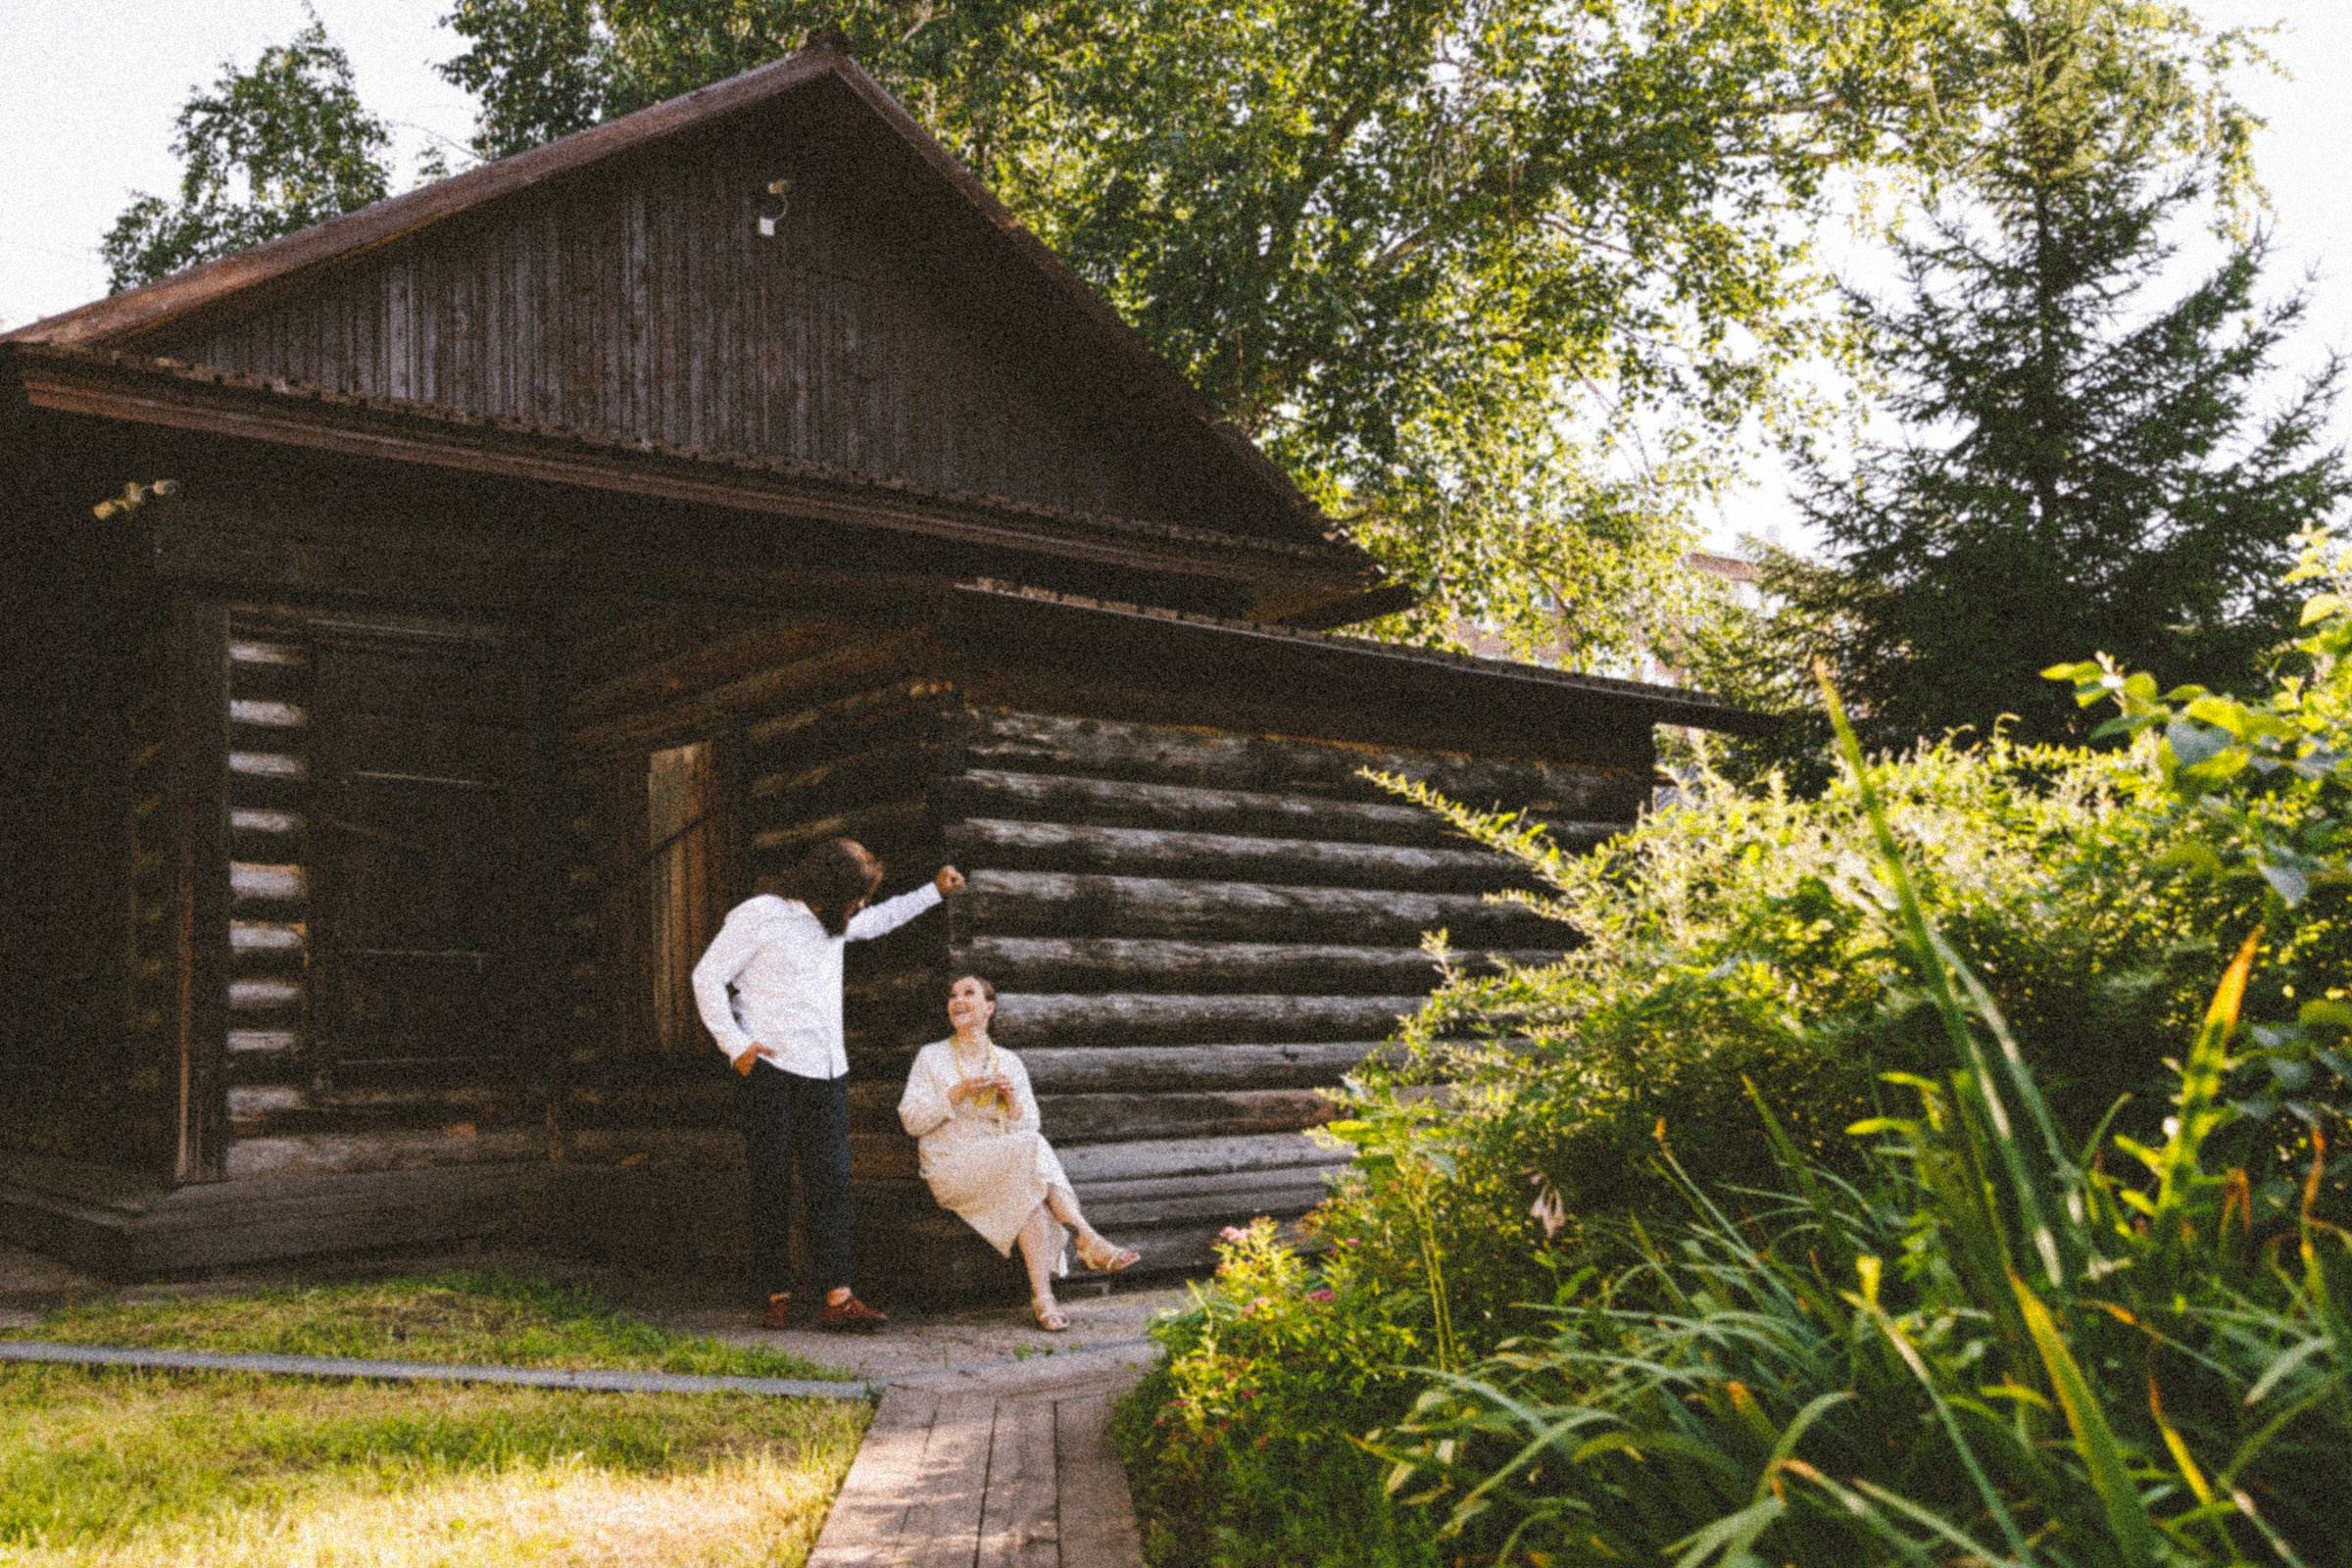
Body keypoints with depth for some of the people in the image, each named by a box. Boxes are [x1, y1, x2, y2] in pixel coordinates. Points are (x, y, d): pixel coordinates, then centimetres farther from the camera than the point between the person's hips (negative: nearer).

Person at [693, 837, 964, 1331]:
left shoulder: (833, 921, 18)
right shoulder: (760, 915, -4)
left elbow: (877, 921, 39)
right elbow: (707, 977, -4)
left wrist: (934, 891, 35)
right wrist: (736, 1045, -10)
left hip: (826, 1073, 6)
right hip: (770, 1072, -6)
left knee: (831, 1180, -4)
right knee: (772, 1184, -1)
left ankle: (838, 1298, -8)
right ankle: (777, 1296, 5)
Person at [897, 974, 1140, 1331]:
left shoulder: (1009, 1062, 15)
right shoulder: (932, 1057, 8)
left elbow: (1031, 1127, 11)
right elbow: (911, 1121, -2)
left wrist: (1012, 1100, -9)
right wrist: (958, 1093, -13)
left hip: (1005, 1167, 3)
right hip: (952, 1168, -3)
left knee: (1028, 1193, -35)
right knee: (1031, 1151, -32)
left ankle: (1043, 1296, -44)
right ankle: (1090, 1241, -37)